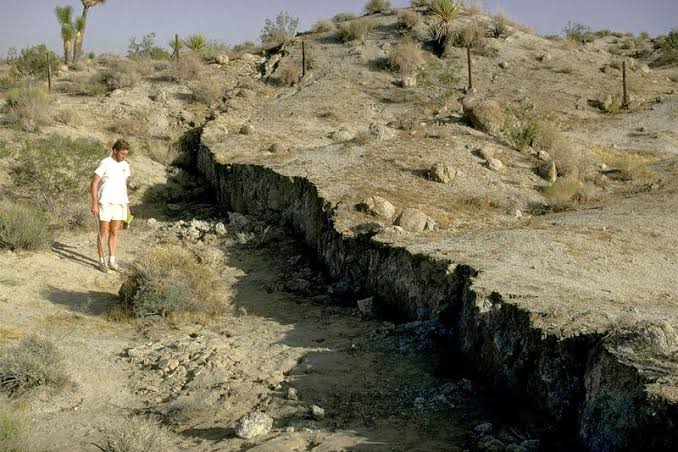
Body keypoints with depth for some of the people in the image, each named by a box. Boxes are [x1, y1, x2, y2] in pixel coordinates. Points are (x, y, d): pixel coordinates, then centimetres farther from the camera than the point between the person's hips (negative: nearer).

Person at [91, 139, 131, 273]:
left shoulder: (125, 165, 10)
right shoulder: (105, 163, -9)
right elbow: (94, 183, -10)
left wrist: (127, 205, 15)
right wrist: (94, 203, -15)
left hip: (119, 203, 6)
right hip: (105, 203, -6)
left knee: (114, 233, 9)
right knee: (104, 232, 1)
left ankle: (112, 261, 16)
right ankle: (102, 261, 9)